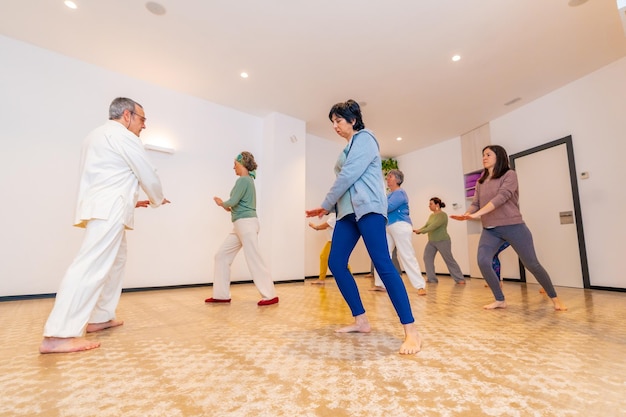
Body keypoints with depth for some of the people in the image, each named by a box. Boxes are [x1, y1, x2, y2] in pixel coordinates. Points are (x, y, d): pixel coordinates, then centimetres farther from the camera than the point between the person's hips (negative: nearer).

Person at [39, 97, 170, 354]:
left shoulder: (97, 136, 25)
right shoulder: (122, 135, -6)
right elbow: (147, 175, -5)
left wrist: (132, 200, 26)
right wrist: (157, 200, 12)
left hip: (102, 207, 11)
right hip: (109, 210, -11)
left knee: (115, 261, 15)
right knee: (92, 265, -15)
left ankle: (100, 318, 21)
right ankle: (58, 335, -15)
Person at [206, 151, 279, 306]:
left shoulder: (243, 179, -10)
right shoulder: (248, 179, 20)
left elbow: (232, 201, -14)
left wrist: (222, 203, 6)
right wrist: (227, 206, 8)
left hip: (246, 223, -10)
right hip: (241, 225, 10)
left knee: (254, 259, -7)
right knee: (222, 255, 9)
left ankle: (270, 295, 2)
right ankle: (222, 295, 15)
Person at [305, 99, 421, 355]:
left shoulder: (364, 138, 1)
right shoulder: (348, 148, 28)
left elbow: (349, 176, -12)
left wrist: (326, 205, -5)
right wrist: (329, 208, 15)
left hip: (367, 207, -9)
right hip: (347, 211, 9)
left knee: (382, 263, -16)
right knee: (335, 263, 0)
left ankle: (411, 331, -10)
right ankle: (361, 321, 10)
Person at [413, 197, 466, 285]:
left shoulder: (442, 215, -16)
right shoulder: (431, 215, 11)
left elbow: (433, 227, -27)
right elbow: (426, 226, 6)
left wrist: (420, 231, -29)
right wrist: (418, 230, -13)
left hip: (442, 241, -8)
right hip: (431, 242, 8)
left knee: (449, 260, -1)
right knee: (427, 258, -1)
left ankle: (460, 279, 11)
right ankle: (432, 279, 7)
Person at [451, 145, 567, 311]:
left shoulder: (509, 174, -5)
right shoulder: (481, 182, 12)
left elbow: (502, 197, -22)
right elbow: (475, 203, 4)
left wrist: (478, 214, -33)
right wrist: (466, 215, -19)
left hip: (513, 227, -4)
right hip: (489, 230, 4)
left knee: (532, 264, 3)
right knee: (483, 262, -12)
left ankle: (554, 298, 29)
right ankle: (500, 300, 6)